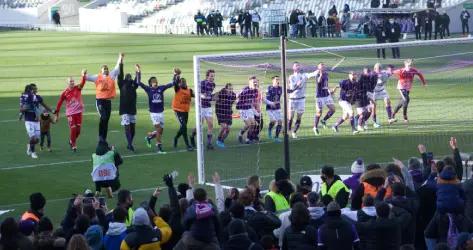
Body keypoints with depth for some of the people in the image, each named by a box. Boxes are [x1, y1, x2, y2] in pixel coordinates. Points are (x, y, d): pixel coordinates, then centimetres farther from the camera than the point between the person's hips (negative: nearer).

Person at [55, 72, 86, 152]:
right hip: (70, 113, -2)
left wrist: (84, 76, -46)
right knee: (73, 129, -7)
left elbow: (82, 83, -25)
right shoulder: (65, 93, -6)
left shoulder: (77, 88, -3)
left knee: (78, 129, 6)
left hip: (79, 112, 2)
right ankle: (73, 145, 9)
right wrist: (57, 115, 1)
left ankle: (72, 141, 31)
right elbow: (59, 104, 0)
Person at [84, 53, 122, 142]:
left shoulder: (111, 76, 8)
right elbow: (88, 77, -2)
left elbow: (117, 68, 8)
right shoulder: (97, 77, 3)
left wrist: (120, 59, -2)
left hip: (108, 100, 3)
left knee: (106, 120, 8)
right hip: (100, 100, -3)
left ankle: (104, 138, 15)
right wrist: (84, 75, -23)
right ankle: (100, 135, -4)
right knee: (103, 117, -18)